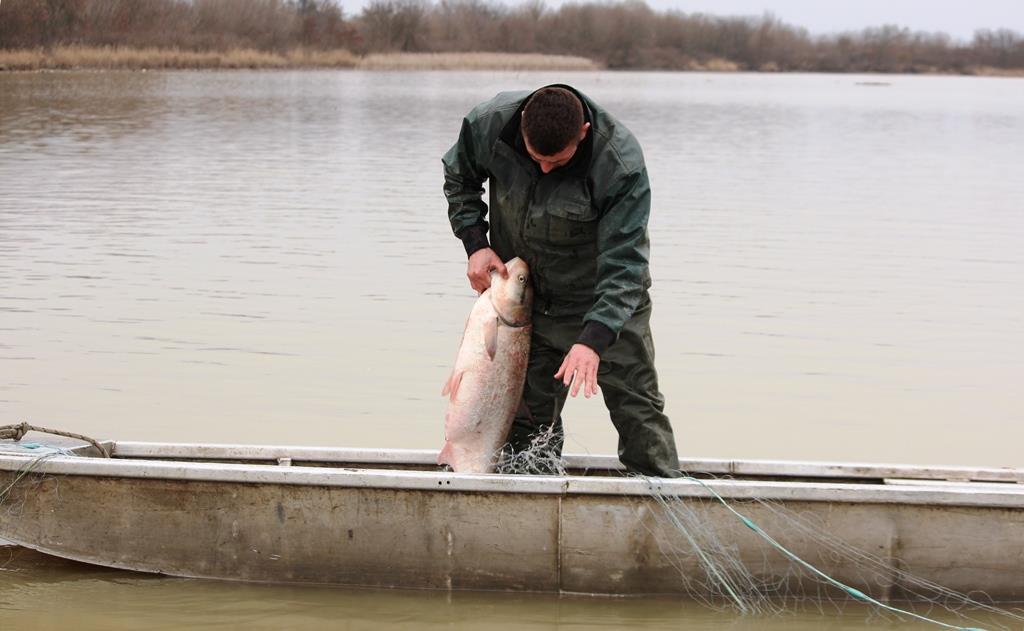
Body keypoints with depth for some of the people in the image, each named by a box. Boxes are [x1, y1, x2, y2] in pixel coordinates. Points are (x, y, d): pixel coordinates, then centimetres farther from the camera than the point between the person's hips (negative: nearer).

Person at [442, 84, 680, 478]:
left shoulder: (621, 162, -30)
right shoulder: (489, 124, -20)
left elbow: (623, 264, -30)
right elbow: (458, 178, 4)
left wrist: (593, 339, -40)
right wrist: (475, 243, -9)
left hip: (605, 302, -3)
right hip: (526, 297, 3)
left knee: (637, 409, 0)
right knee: (529, 415, 8)